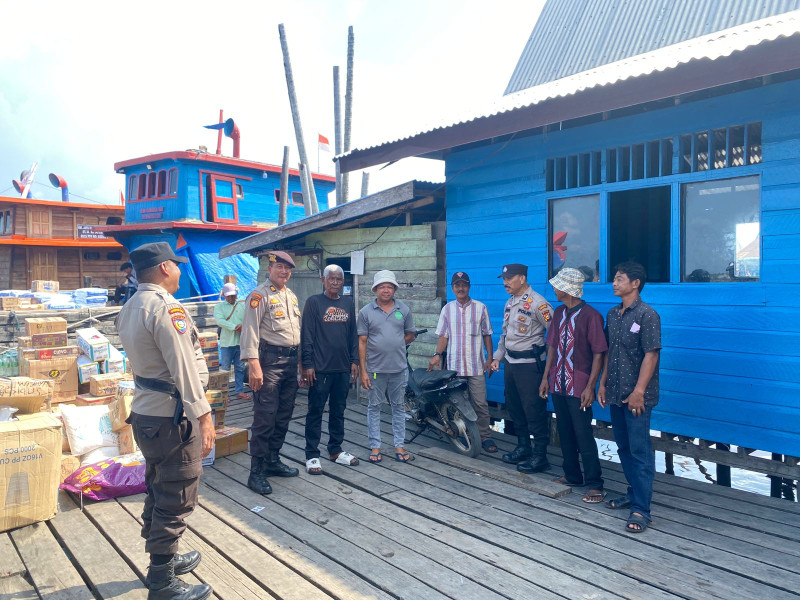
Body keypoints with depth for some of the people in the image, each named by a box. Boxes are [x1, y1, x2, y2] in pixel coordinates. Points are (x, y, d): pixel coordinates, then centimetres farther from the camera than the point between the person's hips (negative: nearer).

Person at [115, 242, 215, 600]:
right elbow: (183, 366, -24)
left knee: (159, 493, 21)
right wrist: (202, 415, -24)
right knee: (176, 501, 1)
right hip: (171, 418, -10)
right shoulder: (165, 306, -20)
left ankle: (164, 560, 37)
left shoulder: (130, 307, 11)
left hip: (146, 413, 10)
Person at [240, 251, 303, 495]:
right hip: (270, 360, -8)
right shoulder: (259, 295, -8)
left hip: (291, 360, 8)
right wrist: (254, 365, -22)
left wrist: (299, 364, 19)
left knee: (283, 417, 13)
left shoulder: (292, 296, 17)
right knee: (265, 418, -7)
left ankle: (273, 461, 26)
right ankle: (256, 473, 1)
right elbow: (250, 331, -15)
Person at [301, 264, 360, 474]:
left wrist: (354, 361, 9)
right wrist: (308, 365, -11)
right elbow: (307, 336, -7)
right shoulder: (314, 302, -3)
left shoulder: (348, 303, 11)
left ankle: (335, 450, 26)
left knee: (339, 410, 13)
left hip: (343, 368, 5)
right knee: (315, 411, 3)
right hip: (320, 368, -5)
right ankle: (312, 455, 12)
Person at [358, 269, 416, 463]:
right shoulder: (366, 312, -1)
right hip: (375, 369, -2)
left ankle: (399, 446, 19)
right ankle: (375, 447, 18)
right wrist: (363, 371, -7)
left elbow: (410, 334, 14)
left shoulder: (404, 310, 4)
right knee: (374, 407, 7)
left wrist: (397, 345, -2)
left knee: (399, 407, 9)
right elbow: (362, 343, -3)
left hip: (399, 369, 2)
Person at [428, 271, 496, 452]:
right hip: (454, 365, 2)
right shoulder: (447, 309, 10)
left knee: (480, 403, -3)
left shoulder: (480, 307, 6)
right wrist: (437, 354, -3)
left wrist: (489, 359, 1)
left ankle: (485, 437, 8)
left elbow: (487, 335, 8)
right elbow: (443, 336, 11)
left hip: (476, 365, -1)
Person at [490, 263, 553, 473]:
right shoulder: (510, 303, 13)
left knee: (534, 410, -4)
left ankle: (539, 456, 6)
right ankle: (523, 447, 30)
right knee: (514, 408, 16)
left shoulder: (537, 303, -15)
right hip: (510, 362, 9)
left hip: (529, 364, -9)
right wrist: (498, 357, 19)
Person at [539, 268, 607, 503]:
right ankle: (572, 476, 28)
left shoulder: (590, 315, -12)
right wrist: (546, 377, 11)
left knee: (584, 437, -3)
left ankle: (594, 485, 7)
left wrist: (590, 387, -17)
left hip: (579, 388, -7)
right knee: (565, 434, 15)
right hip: (558, 385, 7)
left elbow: (598, 353, -13)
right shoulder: (559, 313, 9)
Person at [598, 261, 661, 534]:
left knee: (640, 451, -3)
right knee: (624, 447, 16)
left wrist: (638, 392, -19)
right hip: (616, 393, 7)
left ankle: (641, 509, 3)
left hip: (636, 396, -7)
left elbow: (651, 355, -15)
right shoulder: (613, 314, 10)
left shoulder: (647, 315, -11)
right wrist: (603, 383, 12)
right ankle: (634, 493, 31)